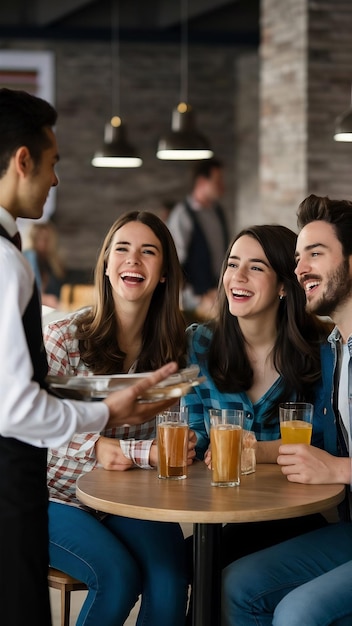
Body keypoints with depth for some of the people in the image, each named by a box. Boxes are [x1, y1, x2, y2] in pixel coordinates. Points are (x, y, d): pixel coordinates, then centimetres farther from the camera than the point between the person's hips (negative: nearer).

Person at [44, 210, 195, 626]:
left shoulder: (171, 348, 2)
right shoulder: (64, 338, -10)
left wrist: (127, 451, -20)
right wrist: (94, 447, -26)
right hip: (59, 496, -3)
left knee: (169, 577, -24)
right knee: (118, 574, -27)